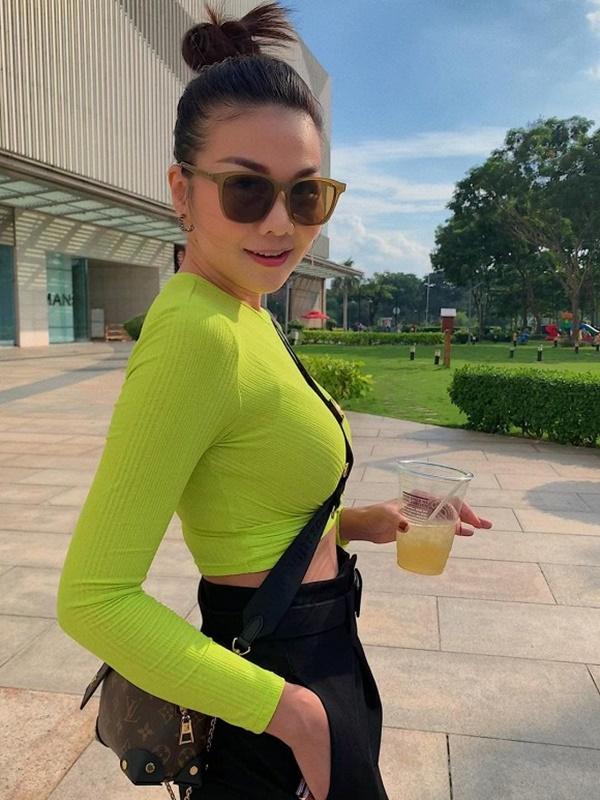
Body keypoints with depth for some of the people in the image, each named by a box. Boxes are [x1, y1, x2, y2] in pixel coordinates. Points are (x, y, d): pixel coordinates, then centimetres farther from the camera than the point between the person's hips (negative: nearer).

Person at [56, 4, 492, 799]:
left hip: (318, 661, 8)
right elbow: (95, 598, -26)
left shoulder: (242, 313, 2)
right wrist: (290, 711, -21)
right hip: (284, 673, -8)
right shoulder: (196, 334, -26)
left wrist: (358, 522, 0)